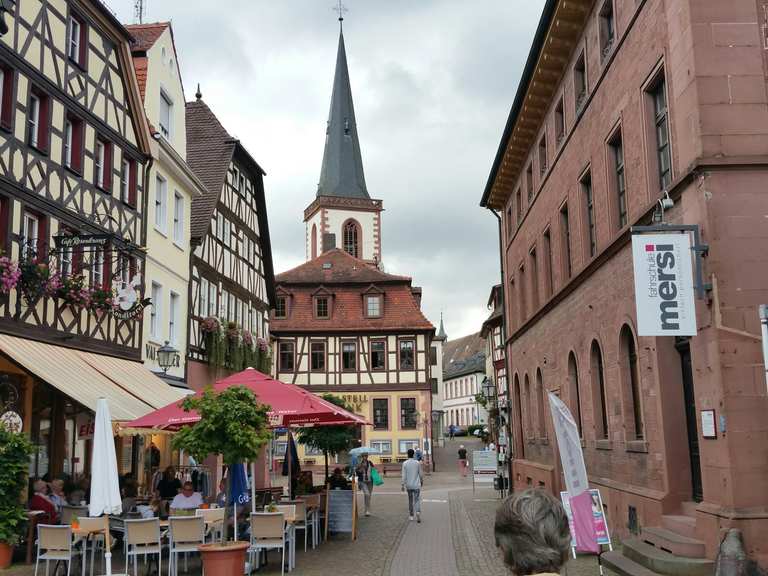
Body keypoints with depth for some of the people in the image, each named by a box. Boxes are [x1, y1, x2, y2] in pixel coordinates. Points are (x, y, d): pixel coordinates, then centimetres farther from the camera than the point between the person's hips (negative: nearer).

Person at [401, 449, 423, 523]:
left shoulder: (405, 463, -6)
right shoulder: (418, 463, -4)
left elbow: (404, 475, -8)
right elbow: (420, 474, 3)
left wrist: (402, 485, -4)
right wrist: (422, 481, 21)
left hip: (409, 485, 1)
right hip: (416, 485, -1)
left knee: (410, 500, 17)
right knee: (417, 500, -2)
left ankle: (411, 515, 24)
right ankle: (418, 513, -25)